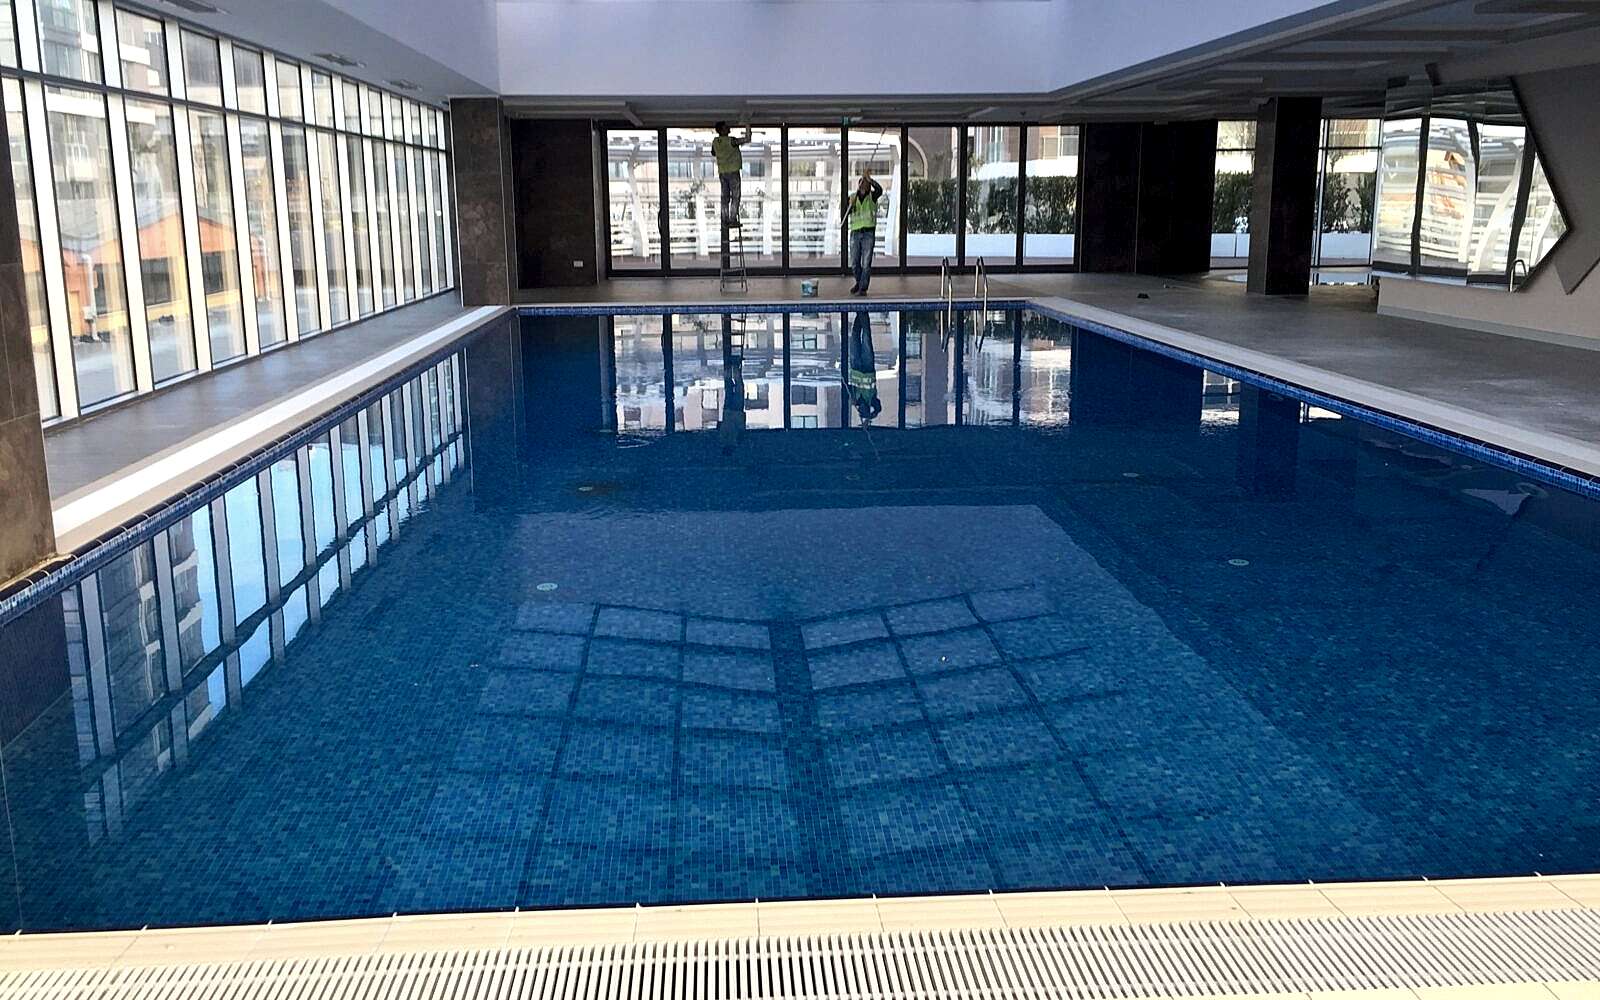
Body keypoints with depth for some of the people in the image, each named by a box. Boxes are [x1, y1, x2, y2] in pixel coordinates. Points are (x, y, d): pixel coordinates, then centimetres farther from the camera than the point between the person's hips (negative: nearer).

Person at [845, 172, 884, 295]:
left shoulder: (872, 197, 2)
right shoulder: (852, 198, 8)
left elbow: (879, 189, -21)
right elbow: (844, 215, 2)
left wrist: (869, 179, -31)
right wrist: (850, 205, -14)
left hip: (869, 233, -3)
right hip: (855, 233, 3)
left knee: (866, 263, -5)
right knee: (854, 263, 10)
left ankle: (863, 288, 0)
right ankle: (859, 282, 33)